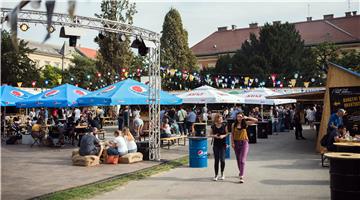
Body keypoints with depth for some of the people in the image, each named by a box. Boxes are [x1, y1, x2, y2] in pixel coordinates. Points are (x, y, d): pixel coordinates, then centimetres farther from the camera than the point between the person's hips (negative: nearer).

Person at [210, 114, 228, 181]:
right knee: (216, 160, 5)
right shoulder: (213, 126, 0)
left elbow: (227, 133, 5)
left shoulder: (224, 126, -3)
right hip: (216, 144, 1)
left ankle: (222, 173, 16)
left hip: (223, 144, -1)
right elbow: (210, 134, 9)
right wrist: (214, 135, -11)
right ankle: (216, 175, 16)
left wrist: (223, 136, -14)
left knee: (222, 159, -7)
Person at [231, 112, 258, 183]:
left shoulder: (245, 123, -2)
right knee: (238, 159, 14)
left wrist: (247, 118, -13)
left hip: (244, 143, -3)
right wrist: (232, 142, -4)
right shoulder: (234, 125, 2)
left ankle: (241, 176, -15)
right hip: (236, 143, 3)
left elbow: (255, 120, -7)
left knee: (242, 160, -11)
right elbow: (232, 134, 6)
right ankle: (241, 172, 36)